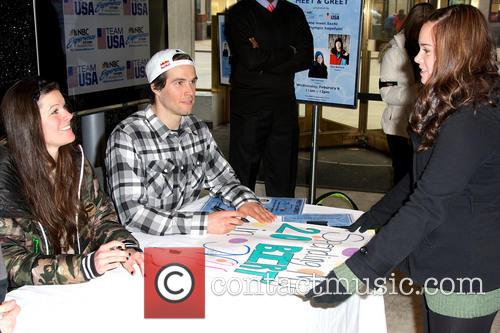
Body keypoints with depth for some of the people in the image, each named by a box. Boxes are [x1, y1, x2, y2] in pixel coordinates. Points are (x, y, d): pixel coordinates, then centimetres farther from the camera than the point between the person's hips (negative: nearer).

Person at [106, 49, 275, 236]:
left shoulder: (198, 129, 4)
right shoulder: (126, 137, -16)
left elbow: (222, 177, 15)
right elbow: (131, 213, -23)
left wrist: (246, 200, -6)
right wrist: (203, 223, -29)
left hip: (188, 242, 5)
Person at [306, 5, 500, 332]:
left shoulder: (473, 121, -24)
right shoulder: (452, 108, 9)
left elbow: (427, 206, -30)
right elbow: (423, 179, 17)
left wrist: (353, 273, -31)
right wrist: (373, 217, 10)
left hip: (465, 280, -9)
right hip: (445, 268, 9)